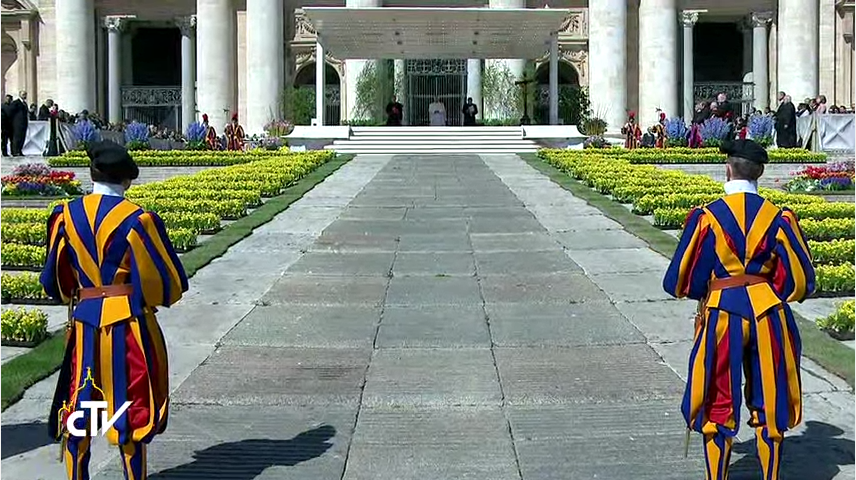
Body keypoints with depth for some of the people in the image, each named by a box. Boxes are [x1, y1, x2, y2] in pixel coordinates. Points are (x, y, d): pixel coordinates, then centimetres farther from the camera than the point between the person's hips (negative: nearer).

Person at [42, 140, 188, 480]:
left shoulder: (67, 215, 1)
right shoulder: (137, 219, -11)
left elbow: (53, 279, 9)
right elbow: (168, 280, -7)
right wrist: (155, 296, 14)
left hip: (84, 321, 3)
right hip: (129, 321, -3)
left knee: (78, 406, 14)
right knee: (132, 405, 7)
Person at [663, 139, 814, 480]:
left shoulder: (707, 217, -8)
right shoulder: (778, 218, -3)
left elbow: (682, 280, -3)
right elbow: (800, 281, 2)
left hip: (722, 314, -2)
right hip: (769, 314, 2)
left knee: (718, 404, 11)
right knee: (769, 405, 15)